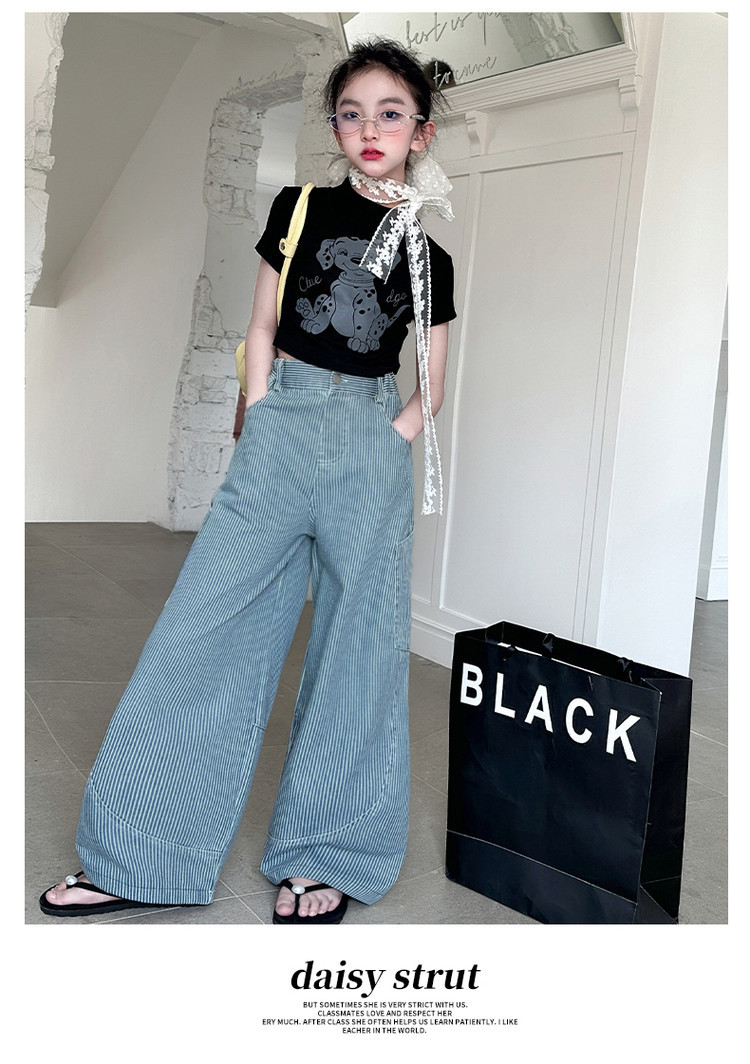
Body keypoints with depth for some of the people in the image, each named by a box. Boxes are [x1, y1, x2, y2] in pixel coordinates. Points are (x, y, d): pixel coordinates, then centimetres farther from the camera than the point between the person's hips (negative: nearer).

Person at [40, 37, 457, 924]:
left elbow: (430, 388, 12)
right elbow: (260, 331, 10)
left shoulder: (429, 257, 9)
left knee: (357, 657, 3)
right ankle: (138, 858, 6)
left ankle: (321, 860, 17)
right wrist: (264, 432, -1)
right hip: (280, 428, 0)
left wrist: (383, 445, -5)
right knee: (199, 634, -4)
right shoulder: (299, 208, 8)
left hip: (375, 449, 1)